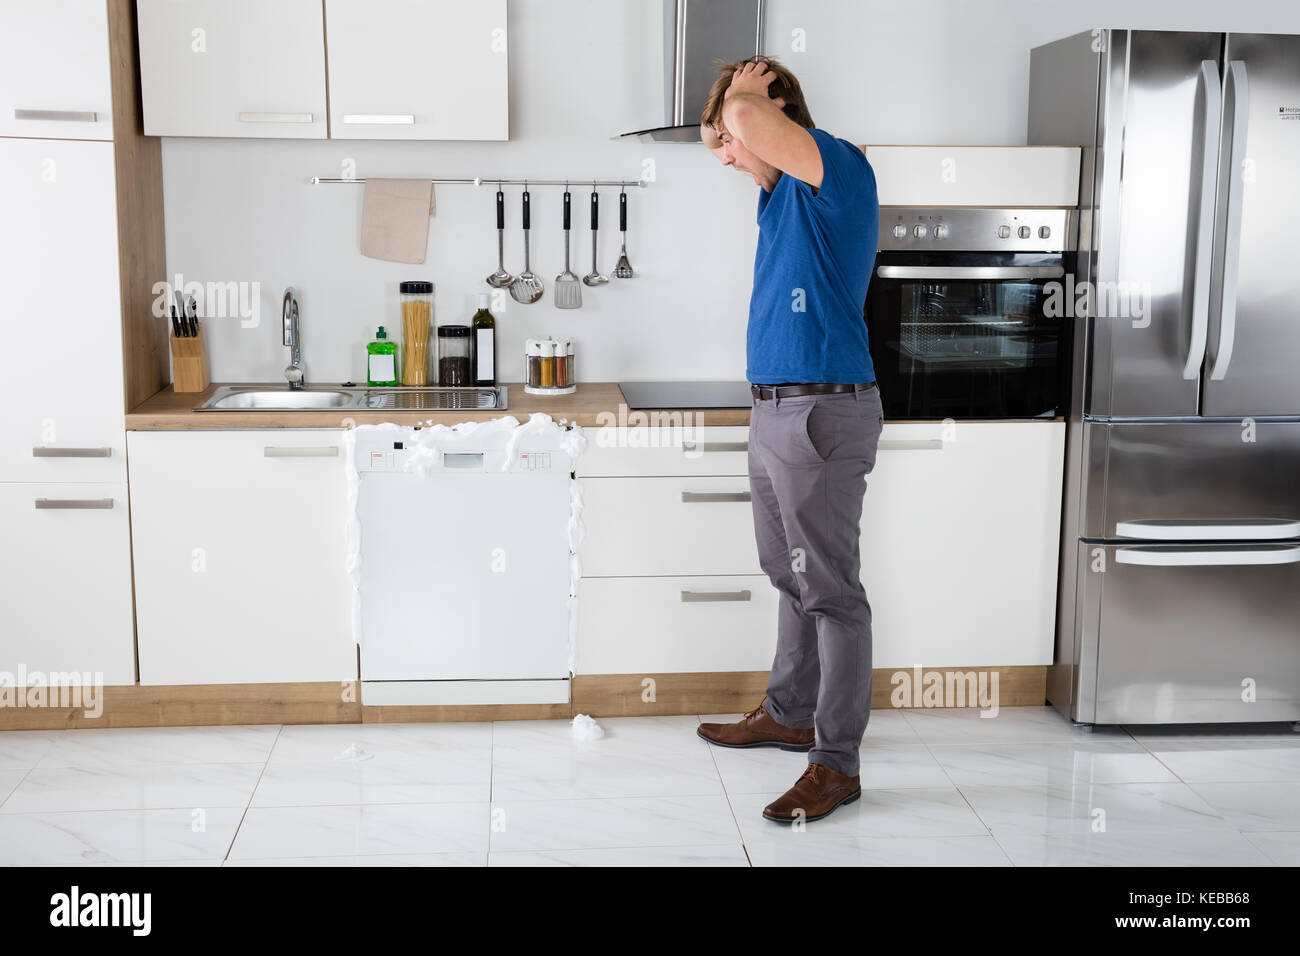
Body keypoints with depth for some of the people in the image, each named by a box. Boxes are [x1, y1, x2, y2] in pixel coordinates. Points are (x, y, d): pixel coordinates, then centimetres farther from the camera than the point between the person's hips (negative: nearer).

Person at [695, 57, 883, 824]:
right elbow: (720, 131, 34)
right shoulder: (781, 188, 15)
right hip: (775, 410, 10)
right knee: (791, 578, 20)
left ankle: (837, 763, 5)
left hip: (822, 412, -10)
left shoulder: (840, 170, -14)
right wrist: (734, 112, 14)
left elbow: (746, 117, -29)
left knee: (830, 590, -3)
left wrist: (744, 98, -8)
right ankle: (789, 714, 35)